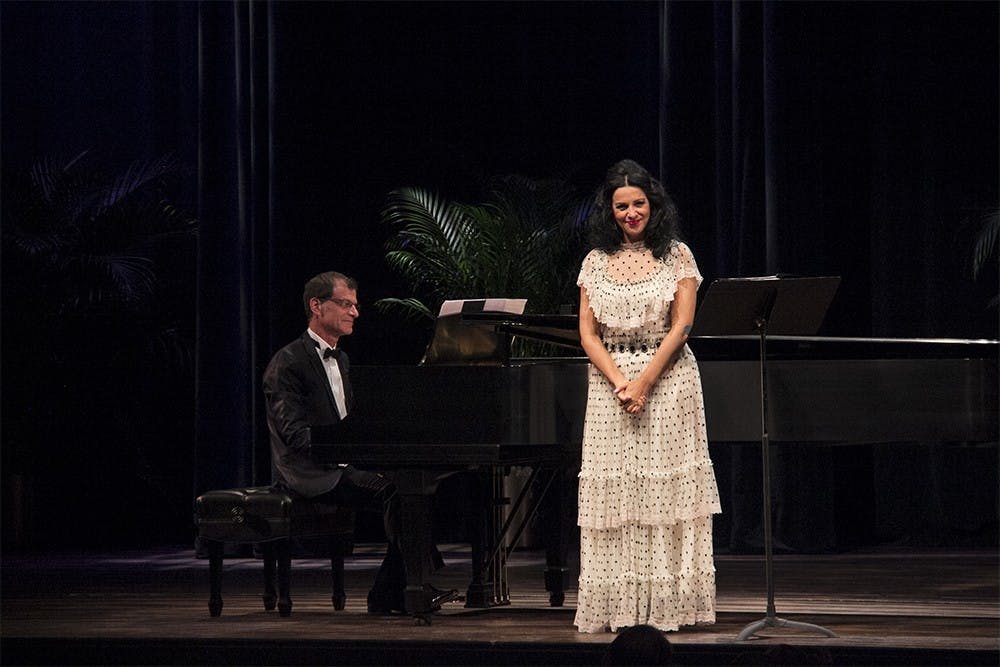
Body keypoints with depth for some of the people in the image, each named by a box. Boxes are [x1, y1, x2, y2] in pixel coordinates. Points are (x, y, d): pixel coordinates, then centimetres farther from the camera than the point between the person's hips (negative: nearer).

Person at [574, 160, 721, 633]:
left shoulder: (677, 256, 3)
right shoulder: (596, 261, 9)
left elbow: (681, 326, -4)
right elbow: (588, 334, 5)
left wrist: (644, 382, -14)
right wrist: (619, 381, -11)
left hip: (667, 378, -2)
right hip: (610, 381, 2)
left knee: (664, 488, -5)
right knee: (615, 492, -1)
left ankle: (667, 604, -3)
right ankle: (618, 606, 0)